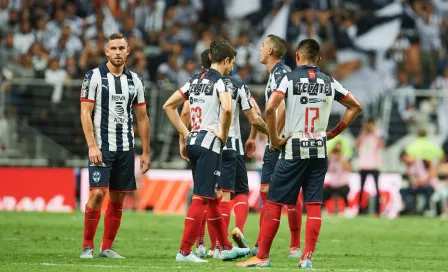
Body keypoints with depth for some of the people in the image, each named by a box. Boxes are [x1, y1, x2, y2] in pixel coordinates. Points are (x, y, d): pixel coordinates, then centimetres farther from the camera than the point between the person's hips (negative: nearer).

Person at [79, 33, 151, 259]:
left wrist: (146, 152, 9)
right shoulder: (94, 77, -4)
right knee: (98, 193, -14)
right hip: (101, 146, -5)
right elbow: (85, 113, -7)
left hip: (125, 147, 5)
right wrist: (92, 146, -16)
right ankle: (87, 246, -4)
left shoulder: (134, 81, 10)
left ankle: (107, 247, 12)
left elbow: (142, 117, 13)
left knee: (118, 198, 5)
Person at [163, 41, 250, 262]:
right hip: (209, 143, -8)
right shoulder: (221, 81, -9)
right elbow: (227, 109, -28)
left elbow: (168, 106, 18)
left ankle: (226, 248, 24)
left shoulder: (195, 80, 14)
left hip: (193, 142, 8)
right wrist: (223, 134, -12)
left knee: (212, 197, 16)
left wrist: (185, 134, 16)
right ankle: (184, 251, -8)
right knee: (201, 198, -6)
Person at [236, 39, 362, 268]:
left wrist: (274, 139, -7)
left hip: (294, 149, -4)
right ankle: (307, 257, 1)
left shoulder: (290, 79, -5)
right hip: (319, 150, 4)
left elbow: (270, 109, -18)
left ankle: (262, 256, 2)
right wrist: (333, 133, 15)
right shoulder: (329, 83, 8)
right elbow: (355, 107, 15)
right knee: (313, 204, 6)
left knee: (274, 203, 2)